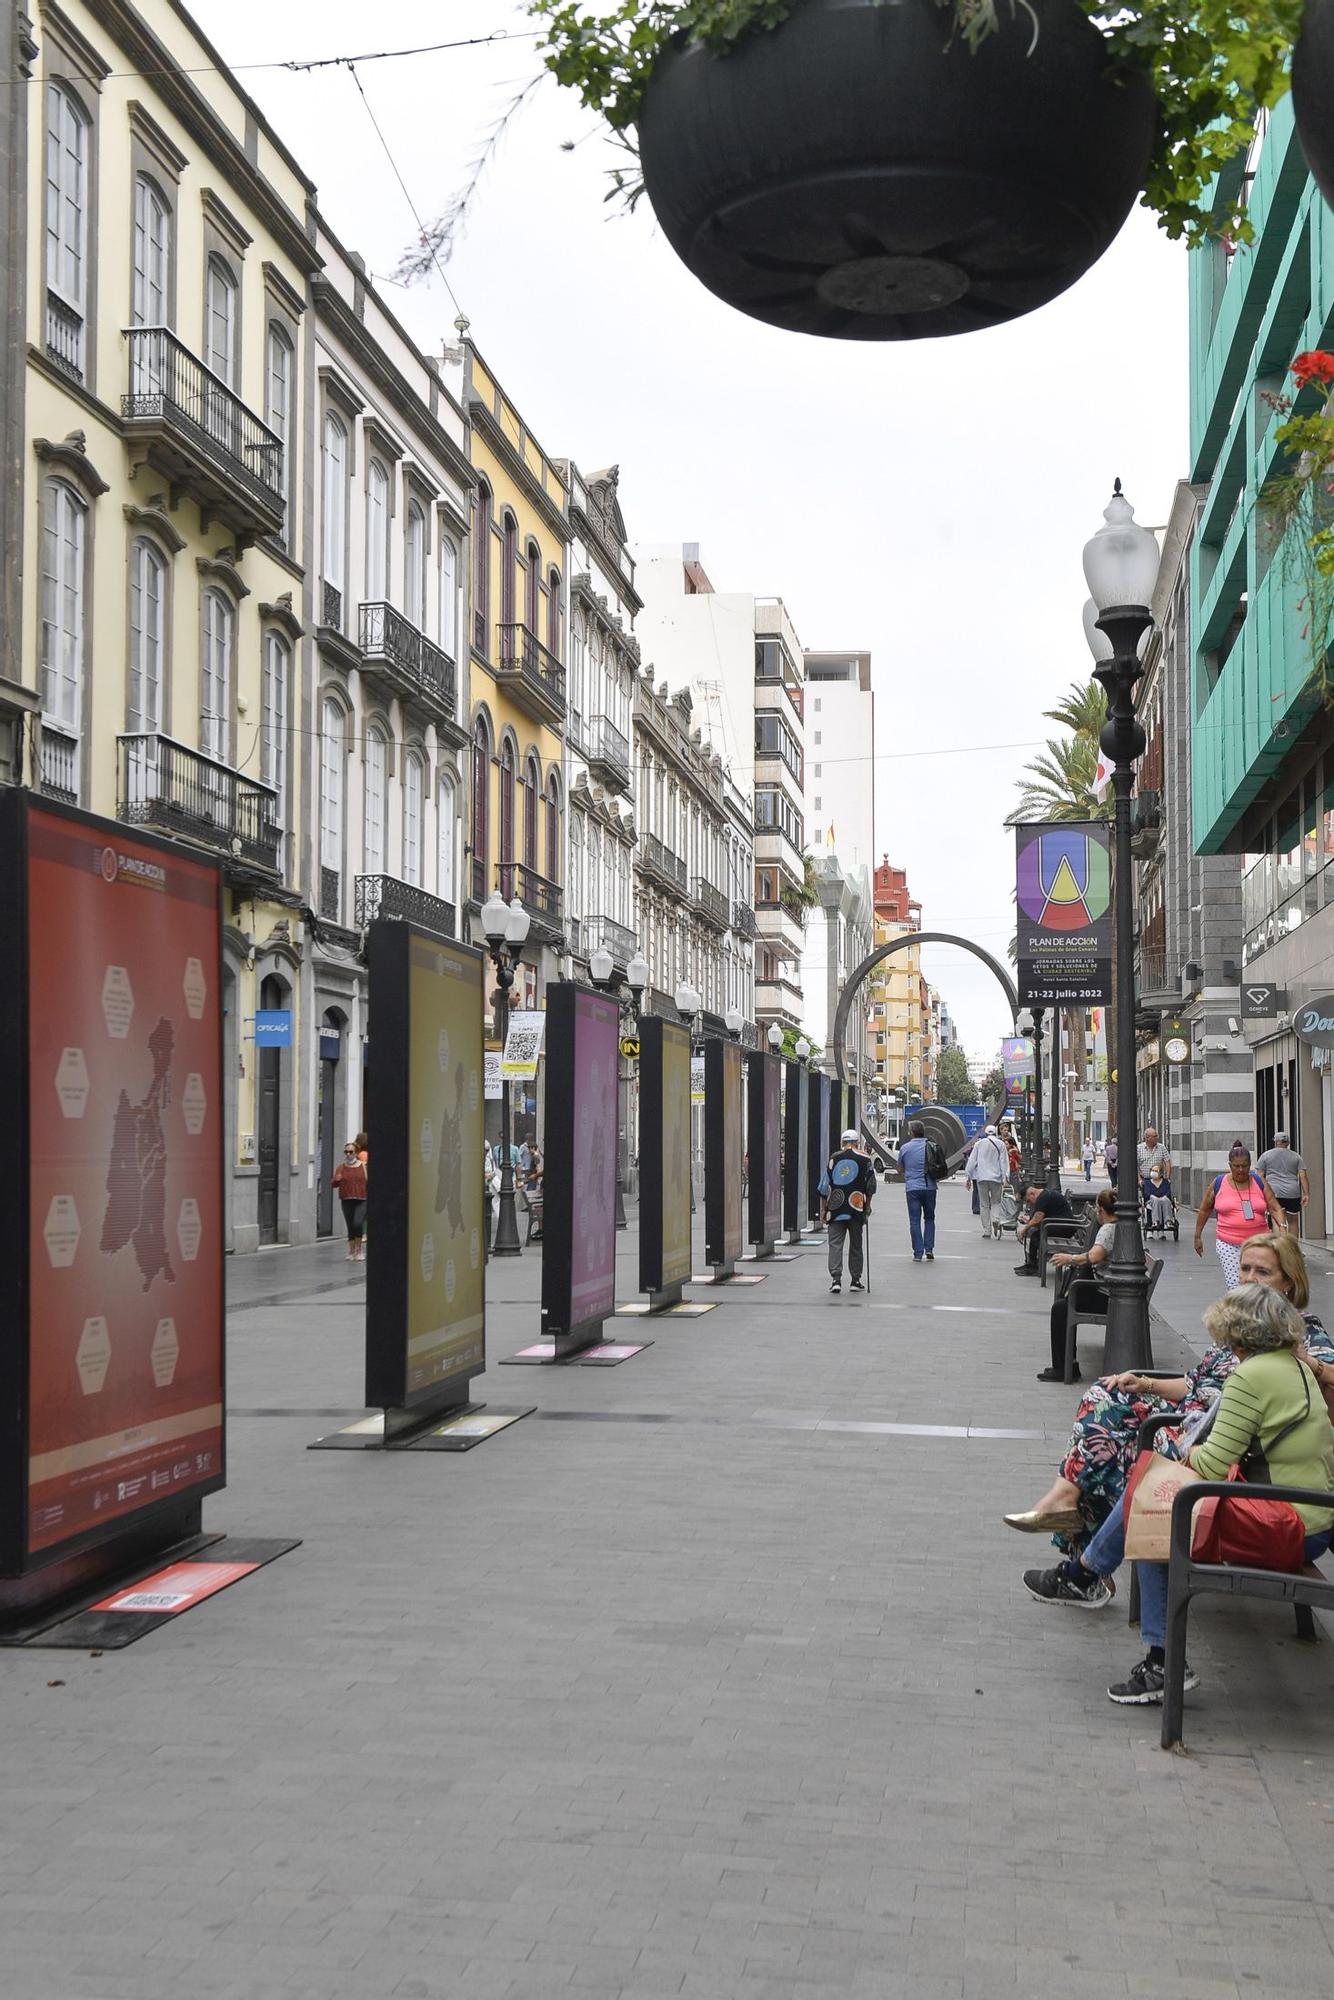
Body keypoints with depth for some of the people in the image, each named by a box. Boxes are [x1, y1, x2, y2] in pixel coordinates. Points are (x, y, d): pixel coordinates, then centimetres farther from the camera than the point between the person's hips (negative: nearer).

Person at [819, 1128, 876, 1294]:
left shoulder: (833, 1159, 3)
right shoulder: (865, 1159, 2)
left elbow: (824, 1188, 4)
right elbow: (870, 1186, 7)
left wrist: (823, 1210, 10)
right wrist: (867, 1206, 19)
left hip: (836, 1210, 0)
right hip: (857, 1210, 0)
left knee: (835, 1244, 0)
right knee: (855, 1245, 11)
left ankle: (836, 1279, -12)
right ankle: (855, 1280, 14)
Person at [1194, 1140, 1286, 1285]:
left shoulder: (1259, 1183, 5)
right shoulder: (1218, 1184, 3)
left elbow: (1275, 1208, 4)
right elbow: (1204, 1210, 13)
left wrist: (1282, 1225, -15)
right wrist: (1198, 1236, 15)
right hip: (1228, 1244, -1)